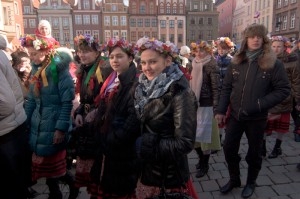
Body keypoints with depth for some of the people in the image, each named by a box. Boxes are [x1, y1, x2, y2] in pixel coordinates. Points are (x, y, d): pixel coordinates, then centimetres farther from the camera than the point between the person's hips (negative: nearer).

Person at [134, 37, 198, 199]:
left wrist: (147, 145, -20)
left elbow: (185, 143, -23)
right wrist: (136, 143, -6)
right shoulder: (145, 88, -2)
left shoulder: (180, 93, -22)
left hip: (169, 176, -6)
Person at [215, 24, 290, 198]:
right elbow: (227, 87, 4)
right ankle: (234, 179, 33)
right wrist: (221, 110, -2)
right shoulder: (236, 62, 2)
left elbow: (284, 90, -9)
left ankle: (251, 182, 37)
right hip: (235, 115, 3)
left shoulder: (273, 63, -8)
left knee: (254, 152, 14)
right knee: (229, 148, 9)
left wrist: (260, 104, -20)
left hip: (257, 118, -3)